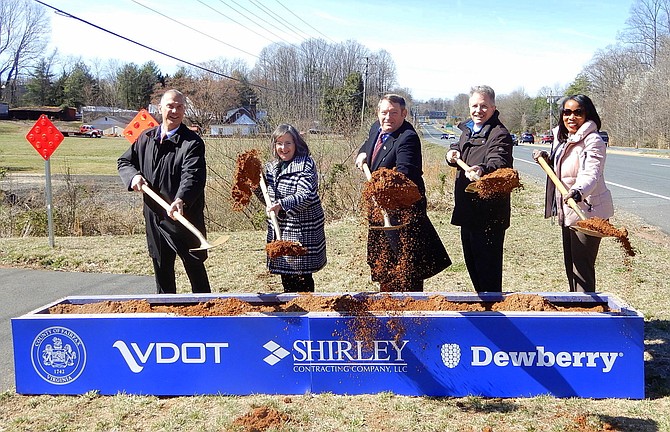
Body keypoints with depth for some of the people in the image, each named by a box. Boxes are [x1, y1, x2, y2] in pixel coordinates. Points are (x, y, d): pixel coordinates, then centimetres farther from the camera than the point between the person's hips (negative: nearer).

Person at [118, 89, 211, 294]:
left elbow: (192, 175, -26)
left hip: (185, 217, -6)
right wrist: (133, 175, -6)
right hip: (154, 216, 6)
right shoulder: (146, 138, 7)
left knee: (194, 266, 4)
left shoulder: (192, 142, -12)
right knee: (162, 268, 18)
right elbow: (124, 161, 17)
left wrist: (181, 200, -44)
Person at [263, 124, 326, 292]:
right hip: (278, 230, 7)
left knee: (302, 276, -2)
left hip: (302, 230, -7)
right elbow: (268, 199, 20)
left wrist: (281, 205, -29)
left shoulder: (306, 164, -9)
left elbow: (306, 195, -20)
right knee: (286, 276, 14)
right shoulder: (271, 167, 11)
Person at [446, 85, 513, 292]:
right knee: (471, 260, 21)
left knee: (487, 262, -3)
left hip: (489, 211, -9)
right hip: (467, 209, 9)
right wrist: (453, 154, 3)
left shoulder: (500, 134, -16)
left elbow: (498, 162, -34)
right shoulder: (467, 129, 12)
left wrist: (482, 170, -56)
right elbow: (458, 148, 27)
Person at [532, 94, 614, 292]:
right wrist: (547, 159, 4)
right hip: (567, 212, 9)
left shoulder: (593, 141, -16)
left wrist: (577, 192, -51)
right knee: (570, 266, 18)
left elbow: (590, 174, -32)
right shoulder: (562, 139, 11)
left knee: (582, 269, -5)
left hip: (587, 211, -9)